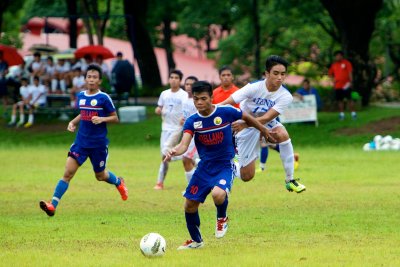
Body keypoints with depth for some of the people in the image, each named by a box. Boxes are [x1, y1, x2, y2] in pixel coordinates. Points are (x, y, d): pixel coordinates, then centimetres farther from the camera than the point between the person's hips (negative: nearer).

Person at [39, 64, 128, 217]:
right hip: (81, 141, 3)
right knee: (68, 173, -10)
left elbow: (115, 118, -3)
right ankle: (53, 205, -16)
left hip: (99, 143, -3)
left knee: (100, 176, 14)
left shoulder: (104, 98, -9)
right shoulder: (81, 96, 6)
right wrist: (73, 122, 5)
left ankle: (119, 183, 49)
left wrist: (102, 119, -21)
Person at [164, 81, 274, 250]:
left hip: (225, 166, -4)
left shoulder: (226, 113, -13)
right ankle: (196, 240, 31)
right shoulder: (192, 121, -7)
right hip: (204, 167, 4)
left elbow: (247, 118, 6)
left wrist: (264, 131, 20)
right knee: (190, 204, 4)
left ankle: (222, 218, 4)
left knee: (218, 194, -32)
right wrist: (174, 152, -43)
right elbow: (184, 145, -20)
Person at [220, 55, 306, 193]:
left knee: (283, 134, -35)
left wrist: (244, 125, -42)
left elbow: (266, 118, -27)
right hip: (246, 128, -2)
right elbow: (226, 103, -26)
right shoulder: (254, 87, -25)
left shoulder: (285, 96, -21)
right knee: (246, 176, -2)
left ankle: (290, 180, -23)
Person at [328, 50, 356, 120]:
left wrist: (350, 81, -14)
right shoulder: (334, 65, 13)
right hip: (337, 86, 5)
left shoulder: (346, 63, -1)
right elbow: (330, 73, 24)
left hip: (346, 85, -5)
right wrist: (334, 79, 6)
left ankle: (353, 113, -3)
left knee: (349, 99, -7)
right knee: (340, 100, 4)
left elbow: (350, 72, -5)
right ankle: (341, 114, 10)